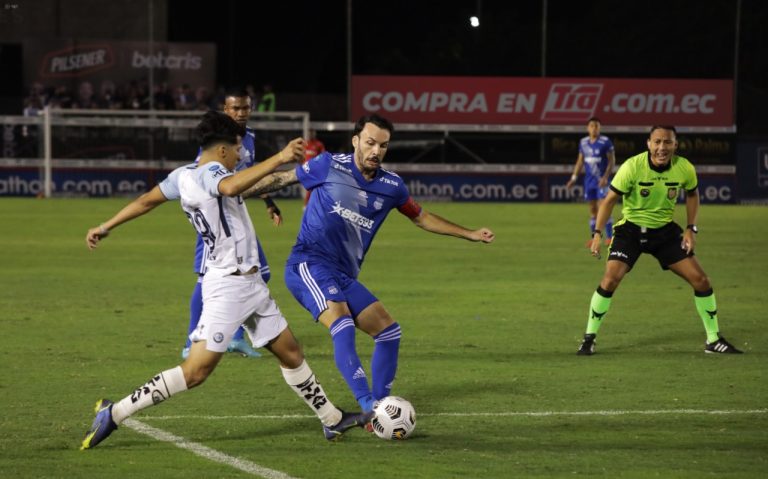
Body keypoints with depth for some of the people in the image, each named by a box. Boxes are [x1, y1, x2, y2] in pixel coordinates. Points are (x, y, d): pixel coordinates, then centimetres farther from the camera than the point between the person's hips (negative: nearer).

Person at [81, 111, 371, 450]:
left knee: (290, 352, 18)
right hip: (228, 285, -11)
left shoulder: (183, 175, 8)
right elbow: (231, 187, -42)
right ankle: (113, 415, -7)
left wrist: (106, 227, 31)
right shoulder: (210, 172, -18)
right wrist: (278, 159, -44)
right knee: (196, 371, -11)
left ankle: (332, 420, 30)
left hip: (249, 283, 11)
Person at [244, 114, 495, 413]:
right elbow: (282, 179, 8)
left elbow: (422, 218, 25)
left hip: (344, 277, 7)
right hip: (309, 265, -7)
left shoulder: (391, 186, 9)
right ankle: (367, 404, -38)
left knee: (389, 331, 3)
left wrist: (470, 234, 25)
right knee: (342, 325, -29)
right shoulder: (329, 166, -5)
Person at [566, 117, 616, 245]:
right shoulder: (583, 142, 8)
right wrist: (574, 178, 11)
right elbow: (580, 161, 16)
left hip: (601, 181, -5)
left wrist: (605, 177, -16)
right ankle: (594, 237, 13)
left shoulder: (605, 142, -7)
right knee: (592, 209, 8)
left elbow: (612, 160, -7)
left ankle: (609, 236, -8)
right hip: (589, 180, 5)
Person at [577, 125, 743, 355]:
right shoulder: (633, 166, -22)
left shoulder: (685, 168, -13)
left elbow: (692, 194, 9)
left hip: (665, 230, 3)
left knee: (701, 280, -3)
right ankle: (589, 338, -4)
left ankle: (713, 340, 14)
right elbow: (610, 199, -12)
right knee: (610, 279, -20)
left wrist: (691, 229, 1)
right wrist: (597, 233, -19)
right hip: (631, 228, -3)